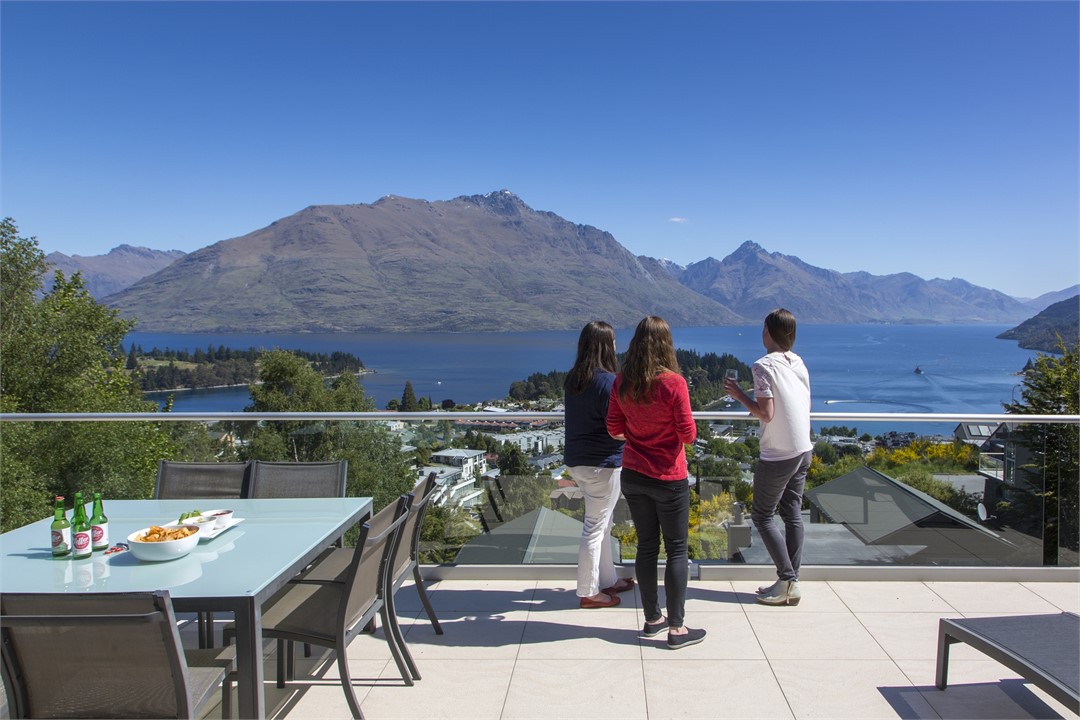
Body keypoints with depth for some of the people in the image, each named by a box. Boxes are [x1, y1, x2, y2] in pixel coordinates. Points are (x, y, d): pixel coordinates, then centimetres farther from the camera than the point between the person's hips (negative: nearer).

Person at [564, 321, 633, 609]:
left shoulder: (572, 379, 5)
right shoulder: (607, 381, -19)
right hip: (601, 464, -8)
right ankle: (589, 592, 14)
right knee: (595, 527, 3)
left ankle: (607, 580, 32)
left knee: (602, 522, 20)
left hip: (576, 460, 8)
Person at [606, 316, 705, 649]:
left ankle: (652, 619, 26)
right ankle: (676, 628, 11)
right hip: (668, 479, -5)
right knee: (677, 550, 6)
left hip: (633, 476, 5)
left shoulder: (622, 383, -4)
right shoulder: (673, 383, -18)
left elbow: (615, 429, 3)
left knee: (646, 546, 15)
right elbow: (688, 434, -14)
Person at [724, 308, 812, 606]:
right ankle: (791, 583, 17)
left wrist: (739, 395, -7)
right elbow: (804, 406, 14)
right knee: (792, 514, 12)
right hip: (803, 450, 8)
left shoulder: (764, 366, -15)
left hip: (777, 456, -7)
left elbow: (766, 414, -19)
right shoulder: (799, 363, 7)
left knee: (762, 515, 5)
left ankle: (787, 581, 2)